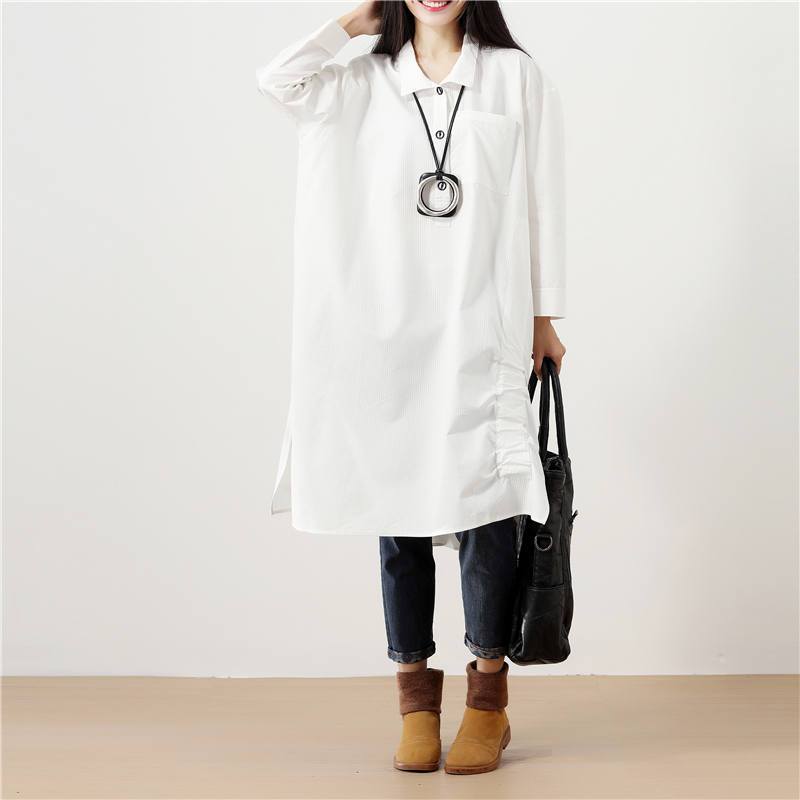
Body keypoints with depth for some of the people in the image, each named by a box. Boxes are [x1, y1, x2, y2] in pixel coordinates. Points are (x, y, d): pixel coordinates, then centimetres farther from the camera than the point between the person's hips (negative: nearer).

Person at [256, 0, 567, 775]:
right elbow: (279, 80, -6)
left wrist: (544, 318, 3)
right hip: (390, 329, 2)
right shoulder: (368, 83, 11)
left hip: (484, 328, -2)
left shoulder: (516, 77, 7)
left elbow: (542, 200, 6)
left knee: (484, 507, -2)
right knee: (396, 506, 5)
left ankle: (488, 699, 11)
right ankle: (415, 695, 16)